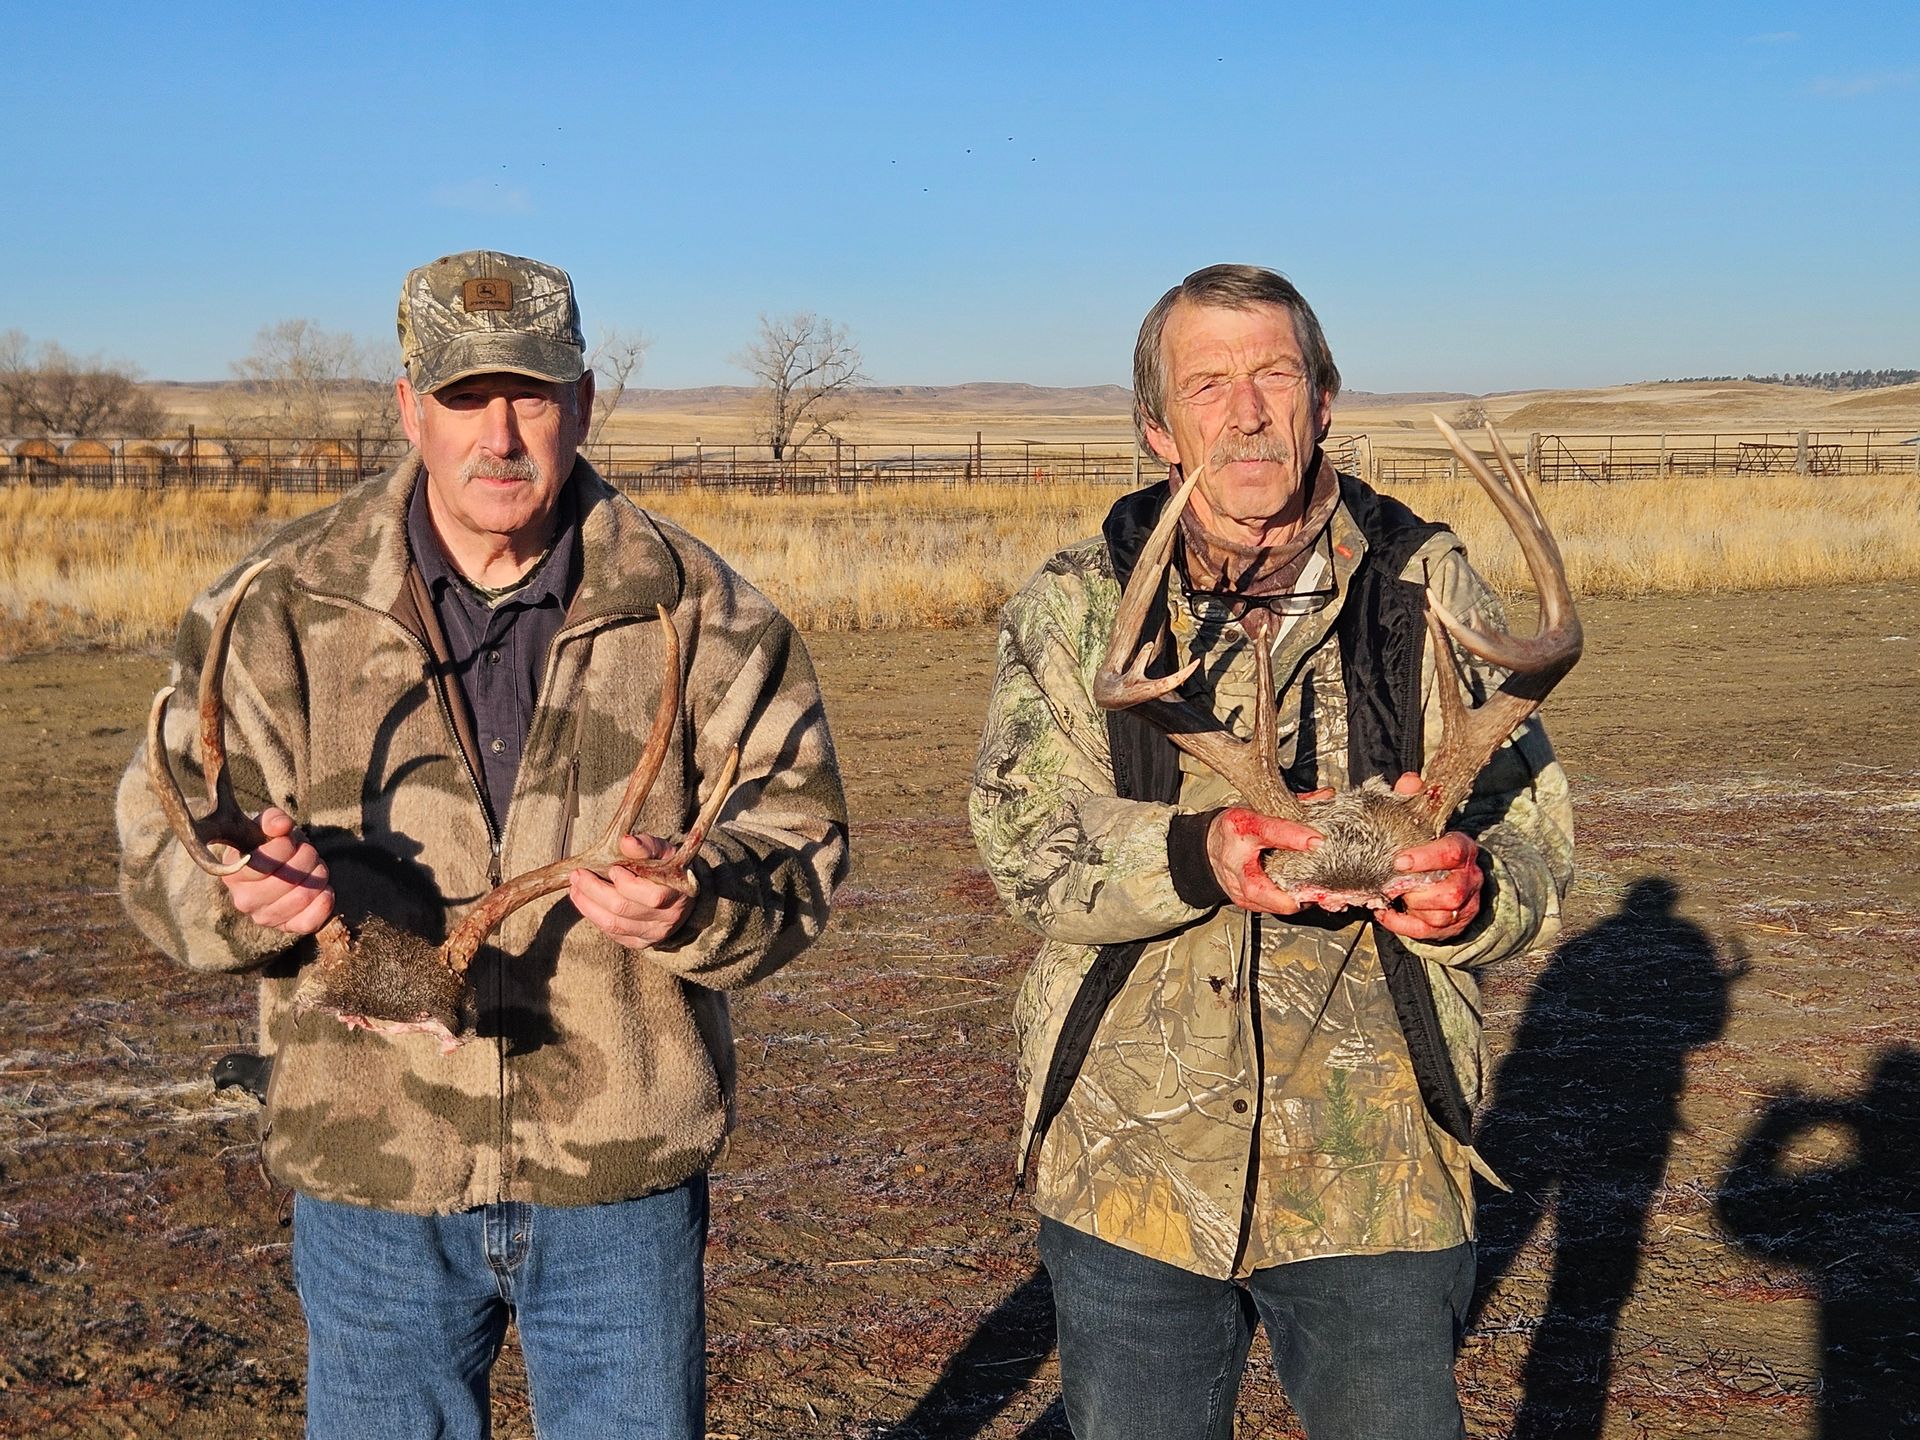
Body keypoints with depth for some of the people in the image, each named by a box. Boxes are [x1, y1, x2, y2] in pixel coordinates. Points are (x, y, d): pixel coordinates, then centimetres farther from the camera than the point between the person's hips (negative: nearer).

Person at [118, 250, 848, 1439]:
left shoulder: (692, 606, -2)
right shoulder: (285, 607, -1)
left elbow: (798, 830, -2)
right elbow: (163, 841, 0)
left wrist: (697, 906, -24)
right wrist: (247, 888, -23)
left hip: (623, 1173, 0)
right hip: (374, 1170, 1)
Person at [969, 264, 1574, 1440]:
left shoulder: (1429, 589, 1)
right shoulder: (1078, 607, 0)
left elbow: (1533, 825, -2)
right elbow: (1026, 838, -11)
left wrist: (1471, 889, -26)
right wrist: (1193, 856, -30)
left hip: (1374, 1168, 0)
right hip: (1130, 1164, 1)